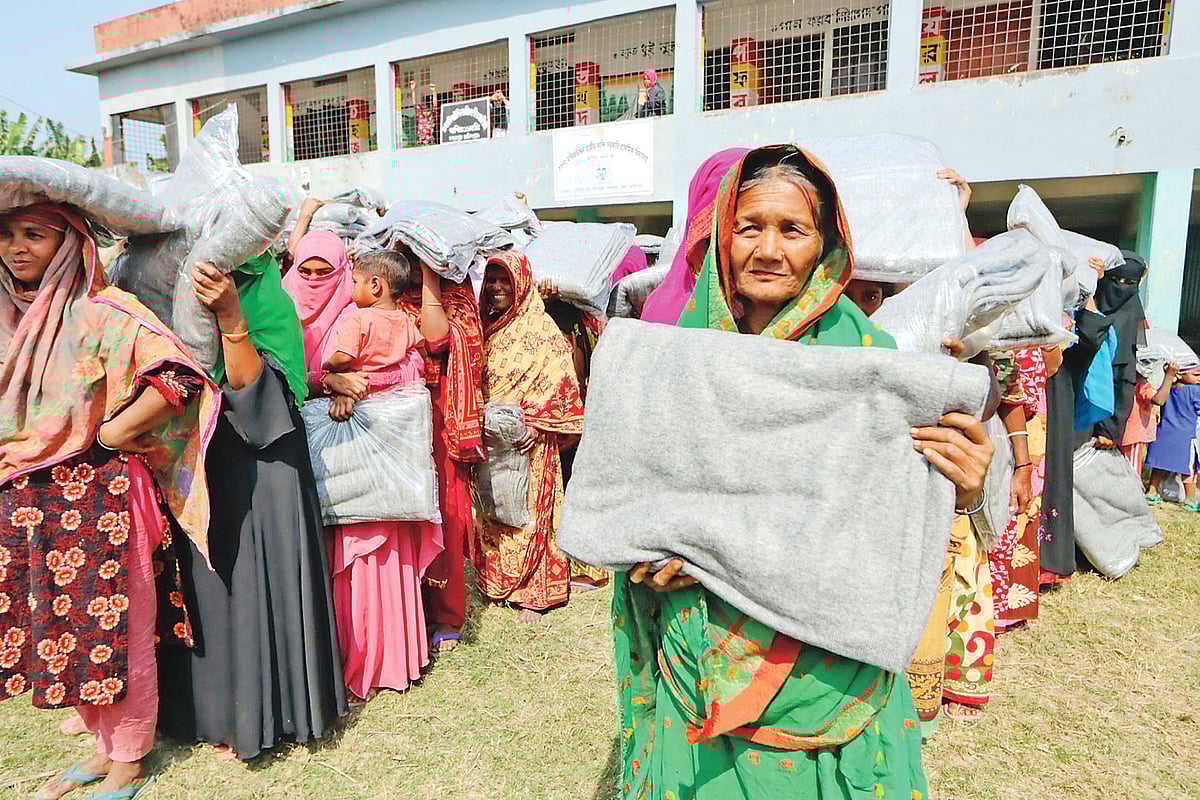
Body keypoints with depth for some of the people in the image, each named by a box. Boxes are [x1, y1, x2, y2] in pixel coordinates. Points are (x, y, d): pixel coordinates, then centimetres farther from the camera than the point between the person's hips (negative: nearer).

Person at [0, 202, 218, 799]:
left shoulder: (101, 311, -13)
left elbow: (178, 376, -24)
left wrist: (114, 432, -16)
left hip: (99, 495, -7)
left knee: (116, 629, 4)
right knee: (57, 626, 16)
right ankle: (105, 746, 35)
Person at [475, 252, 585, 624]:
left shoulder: (543, 333, -7)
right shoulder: (483, 327, 11)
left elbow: (560, 387, -10)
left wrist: (535, 424, -18)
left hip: (527, 443, -6)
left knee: (528, 514, -2)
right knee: (489, 515, 11)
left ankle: (533, 594, 9)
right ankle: (495, 582, 26)